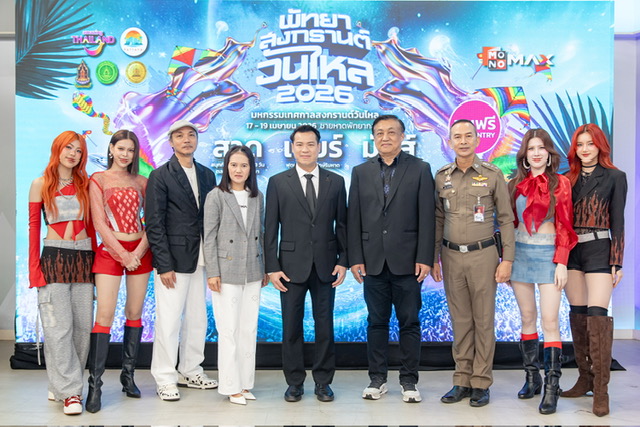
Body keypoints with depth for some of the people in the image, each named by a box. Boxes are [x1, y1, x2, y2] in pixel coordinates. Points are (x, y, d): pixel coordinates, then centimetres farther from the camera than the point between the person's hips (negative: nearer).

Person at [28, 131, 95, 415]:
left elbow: (90, 225, 13)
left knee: (82, 324, 2)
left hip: (84, 258, 3)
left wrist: (95, 259, 5)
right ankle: (70, 391, -1)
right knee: (58, 326, -7)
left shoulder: (85, 185, 11)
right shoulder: (41, 184, 5)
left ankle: (61, 383, 16)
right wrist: (34, 266, -5)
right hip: (54, 257, -3)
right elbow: (33, 226, 2)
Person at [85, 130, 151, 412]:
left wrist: (138, 252, -9)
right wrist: (123, 254, -10)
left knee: (135, 313, 5)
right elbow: (99, 223, -5)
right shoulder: (98, 180, 2)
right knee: (105, 314, -11)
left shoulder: (141, 182, 11)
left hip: (140, 252, 4)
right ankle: (95, 384, -7)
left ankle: (128, 376, 15)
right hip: (110, 250, -3)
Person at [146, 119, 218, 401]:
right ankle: (165, 379, 11)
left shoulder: (207, 175, 13)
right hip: (174, 259, -5)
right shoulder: (160, 176, -3)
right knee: (169, 321, -2)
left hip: (201, 260, 6)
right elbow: (154, 224, -8)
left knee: (197, 319, 12)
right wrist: (164, 265, -13)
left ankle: (190, 372, 25)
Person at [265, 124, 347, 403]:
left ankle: (323, 381, 19)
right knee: (292, 327, 6)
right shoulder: (277, 182, 2)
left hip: (325, 265, 1)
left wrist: (343, 261, -2)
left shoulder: (336, 182, 5)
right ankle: (294, 382, 19)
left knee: (325, 325, 7)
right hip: (292, 265, -1)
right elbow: (270, 229, 0)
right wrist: (272, 267, -5)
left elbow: (342, 225, 6)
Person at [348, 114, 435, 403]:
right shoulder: (361, 172, 9)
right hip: (373, 261, 2)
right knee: (376, 322, 9)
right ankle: (377, 379, 19)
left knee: (409, 322, 5)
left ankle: (409, 380, 16)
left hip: (407, 260, -2)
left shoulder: (420, 170, 2)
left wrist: (425, 258, -9)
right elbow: (354, 219, 6)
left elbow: (426, 217, -2)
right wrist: (355, 258, -1)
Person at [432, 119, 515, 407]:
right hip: (451, 255, 3)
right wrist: (434, 259, 7)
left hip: (483, 254, -2)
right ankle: (462, 381, 17)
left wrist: (507, 259, -6)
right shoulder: (441, 177, 7)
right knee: (460, 321, 8)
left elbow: (506, 219, 0)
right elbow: (438, 220, 11)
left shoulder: (493, 175, -1)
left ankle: (481, 383, 12)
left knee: (483, 321, 3)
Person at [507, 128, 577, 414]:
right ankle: (531, 377, 18)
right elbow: (509, 223, 11)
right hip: (520, 251, 4)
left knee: (550, 320, -9)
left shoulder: (560, 183, 0)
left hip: (548, 254, -3)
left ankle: (551, 386, -5)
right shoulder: (516, 184, 8)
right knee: (527, 318, 9)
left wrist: (561, 263, -9)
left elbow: (564, 226, -3)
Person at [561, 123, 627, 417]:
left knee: (597, 316, -10)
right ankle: (584, 379, 17)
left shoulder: (614, 177, 2)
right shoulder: (568, 178, 11)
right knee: (577, 315, 7)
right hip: (570, 251, 4)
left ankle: (601, 389, -5)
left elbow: (618, 222, 0)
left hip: (599, 250, -4)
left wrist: (617, 262, -5)